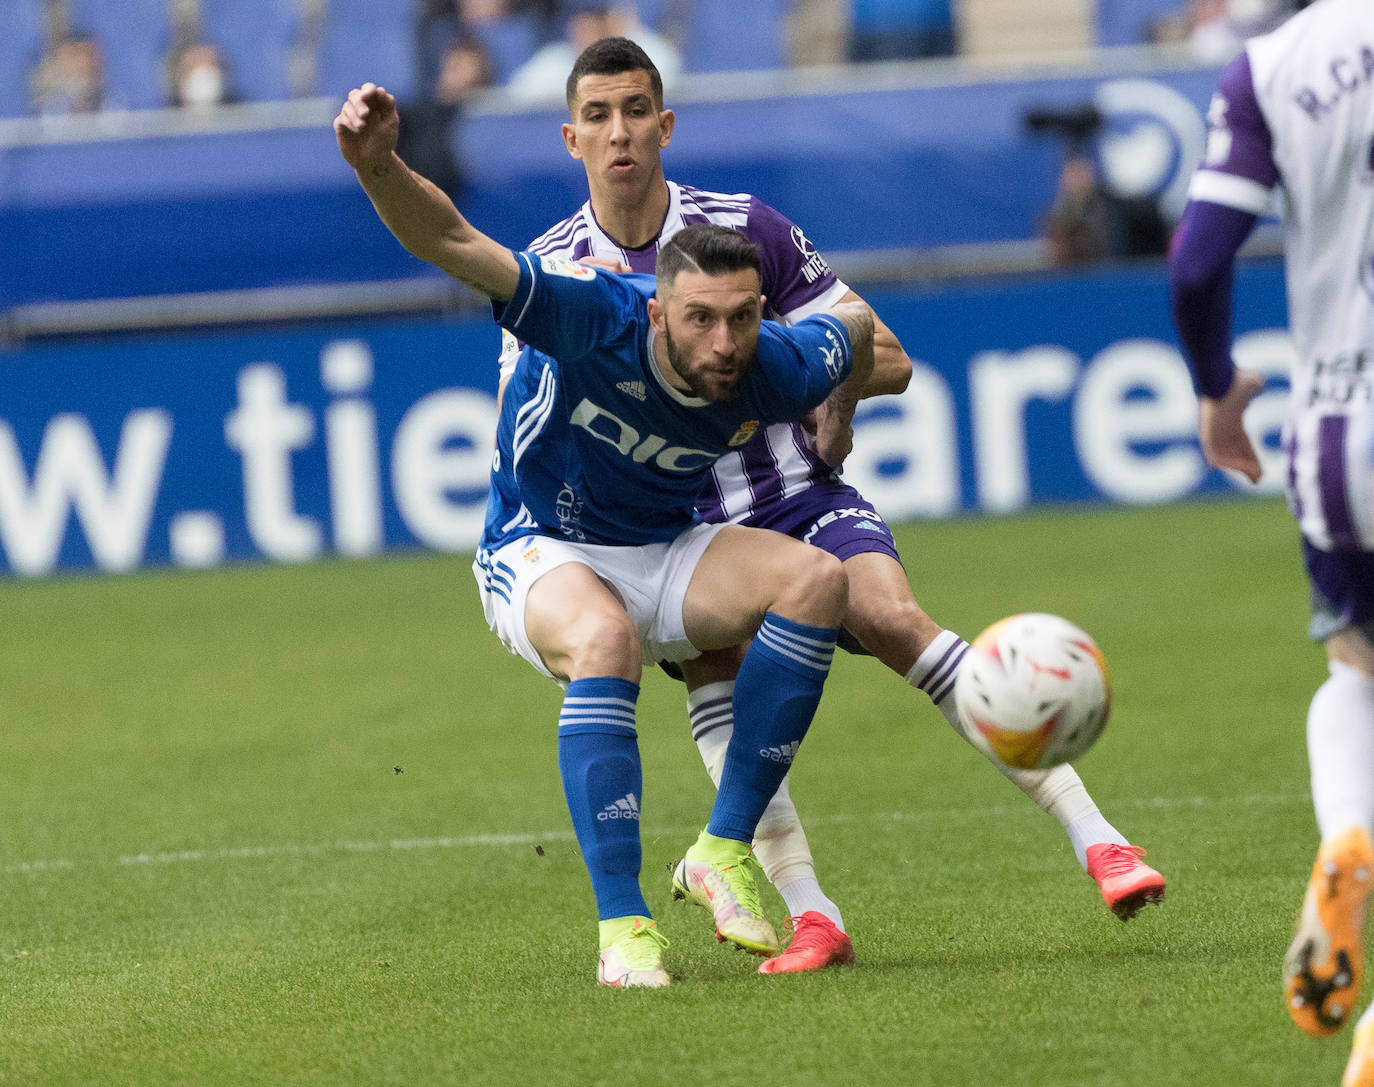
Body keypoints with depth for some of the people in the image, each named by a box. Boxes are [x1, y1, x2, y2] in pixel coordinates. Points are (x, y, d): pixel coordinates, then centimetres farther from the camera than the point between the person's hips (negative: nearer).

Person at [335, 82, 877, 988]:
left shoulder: (775, 371, -18)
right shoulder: (599, 319, -30)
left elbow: (856, 327, 7)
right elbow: (453, 243, -40)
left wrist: (838, 417, 21)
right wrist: (378, 166, -57)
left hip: (667, 555, 5)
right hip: (540, 556, -4)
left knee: (818, 579, -22)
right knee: (604, 638, -38)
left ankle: (726, 848, -15)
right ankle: (623, 926, -34)